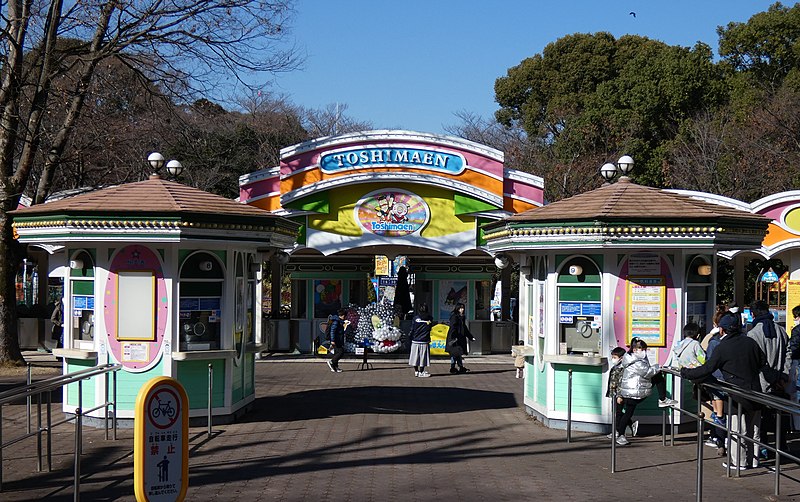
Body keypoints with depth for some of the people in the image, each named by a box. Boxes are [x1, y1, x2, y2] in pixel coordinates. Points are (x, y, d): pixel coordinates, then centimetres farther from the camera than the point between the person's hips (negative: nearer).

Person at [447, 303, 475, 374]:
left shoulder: (462, 317, 16)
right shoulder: (454, 317, -11)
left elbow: (465, 328, 26)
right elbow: (453, 328, -21)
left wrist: (471, 337, 28)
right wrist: (453, 337, -30)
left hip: (461, 338, 9)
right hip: (454, 338, -9)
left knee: (459, 353, 10)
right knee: (454, 353, -6)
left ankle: (461, 368, 12)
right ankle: (452, 368, -1)